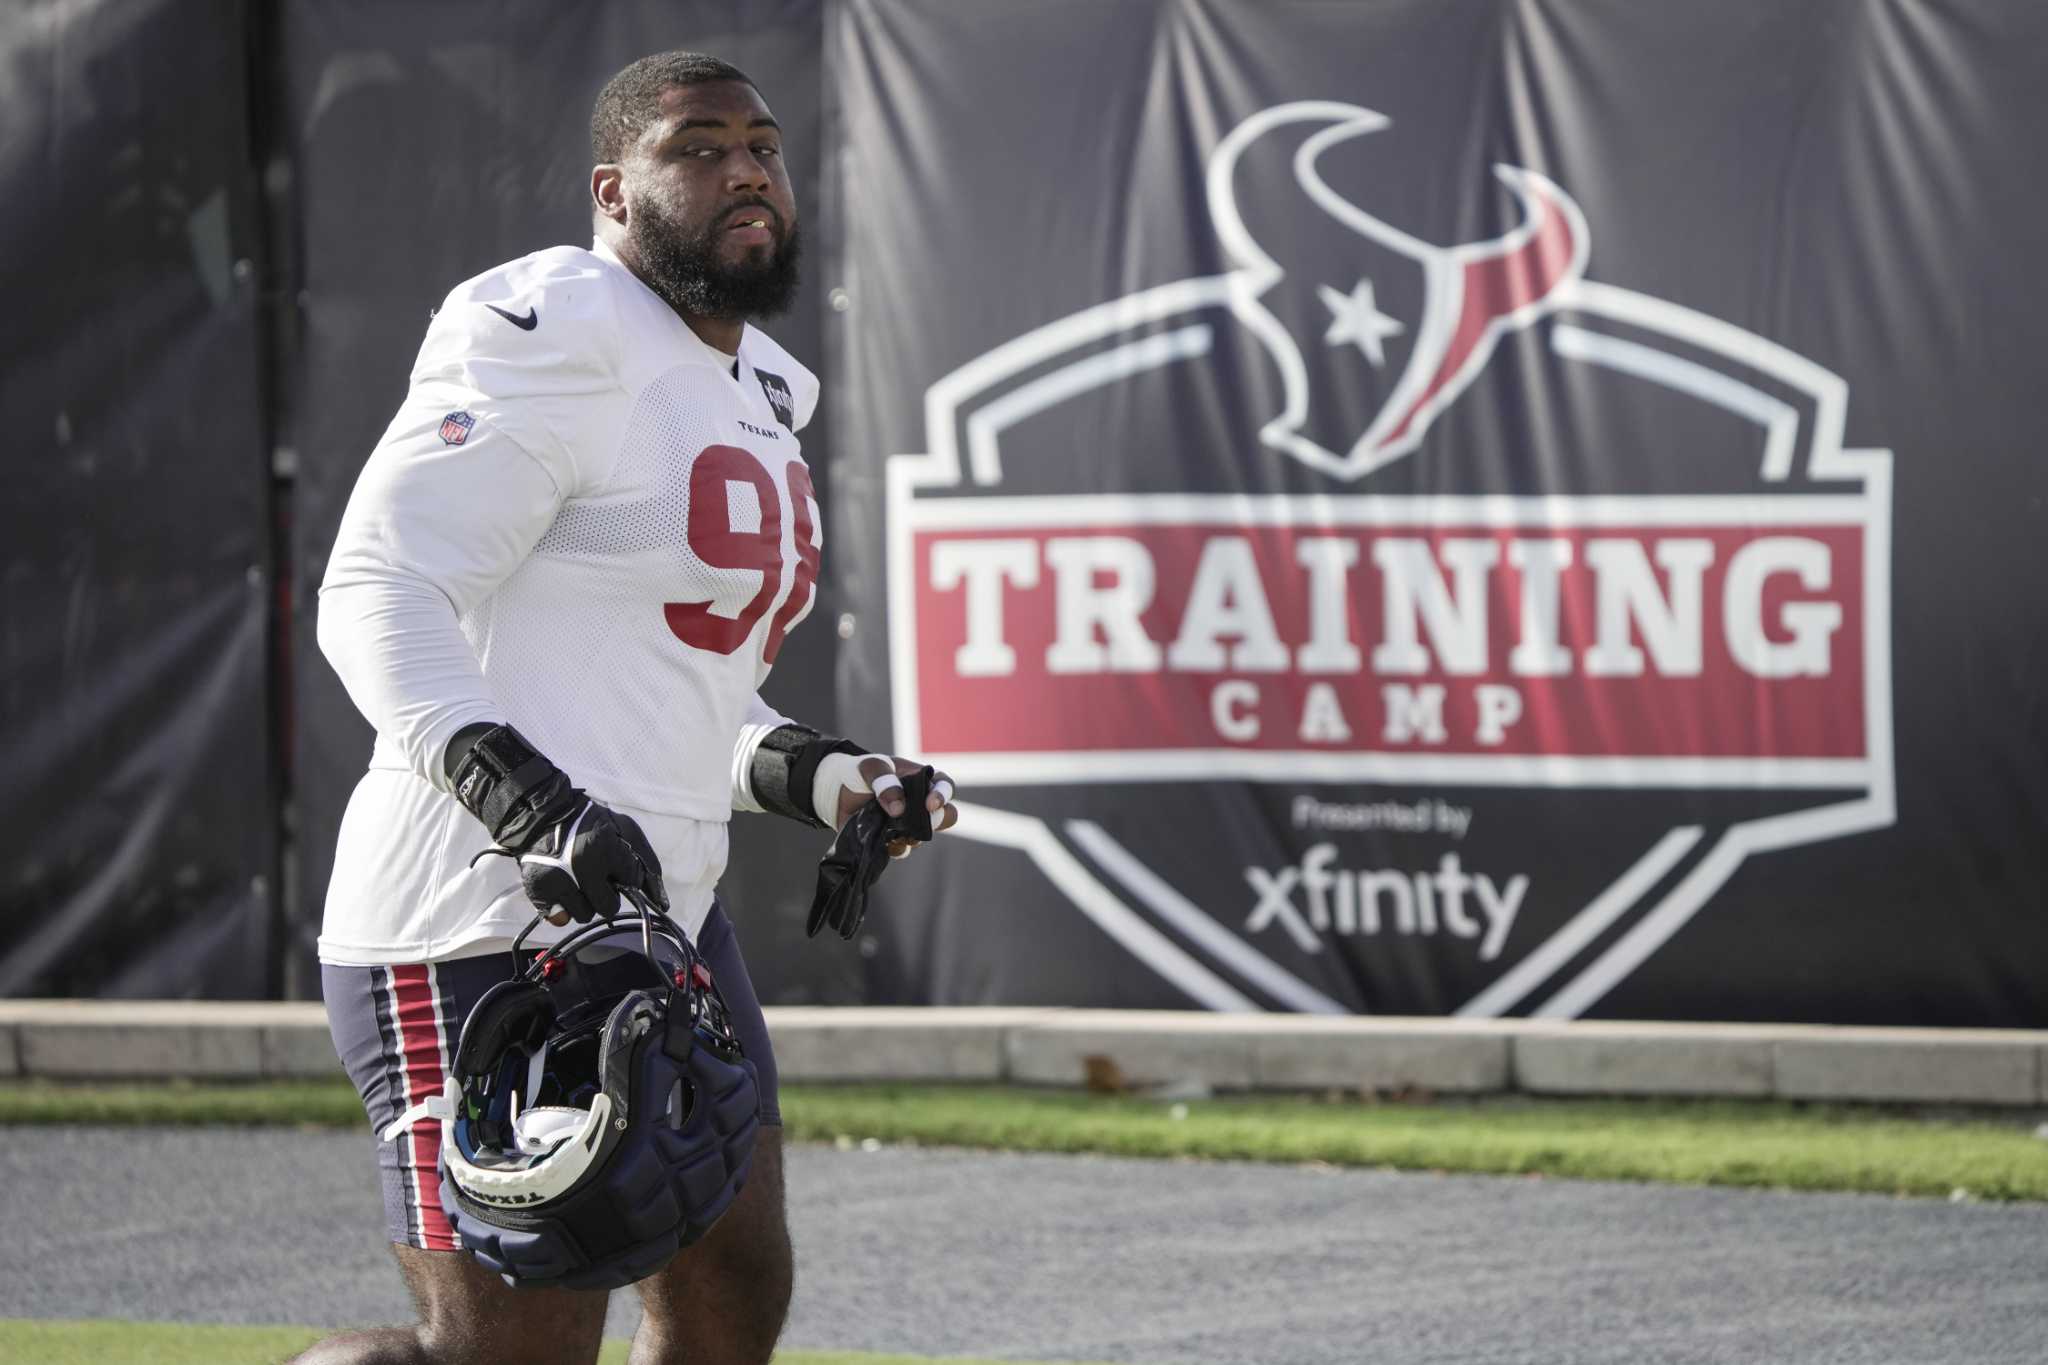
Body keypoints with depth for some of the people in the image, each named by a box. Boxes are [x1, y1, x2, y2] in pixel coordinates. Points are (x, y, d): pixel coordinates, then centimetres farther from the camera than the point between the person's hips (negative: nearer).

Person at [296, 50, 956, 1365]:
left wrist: (817, 777, 10)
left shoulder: (759, 395, 19)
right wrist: (534, 809, -29)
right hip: (483, 918, -10)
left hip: (664, 912, 10)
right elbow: (377, 596, -18)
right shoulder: (557, 342, -11)